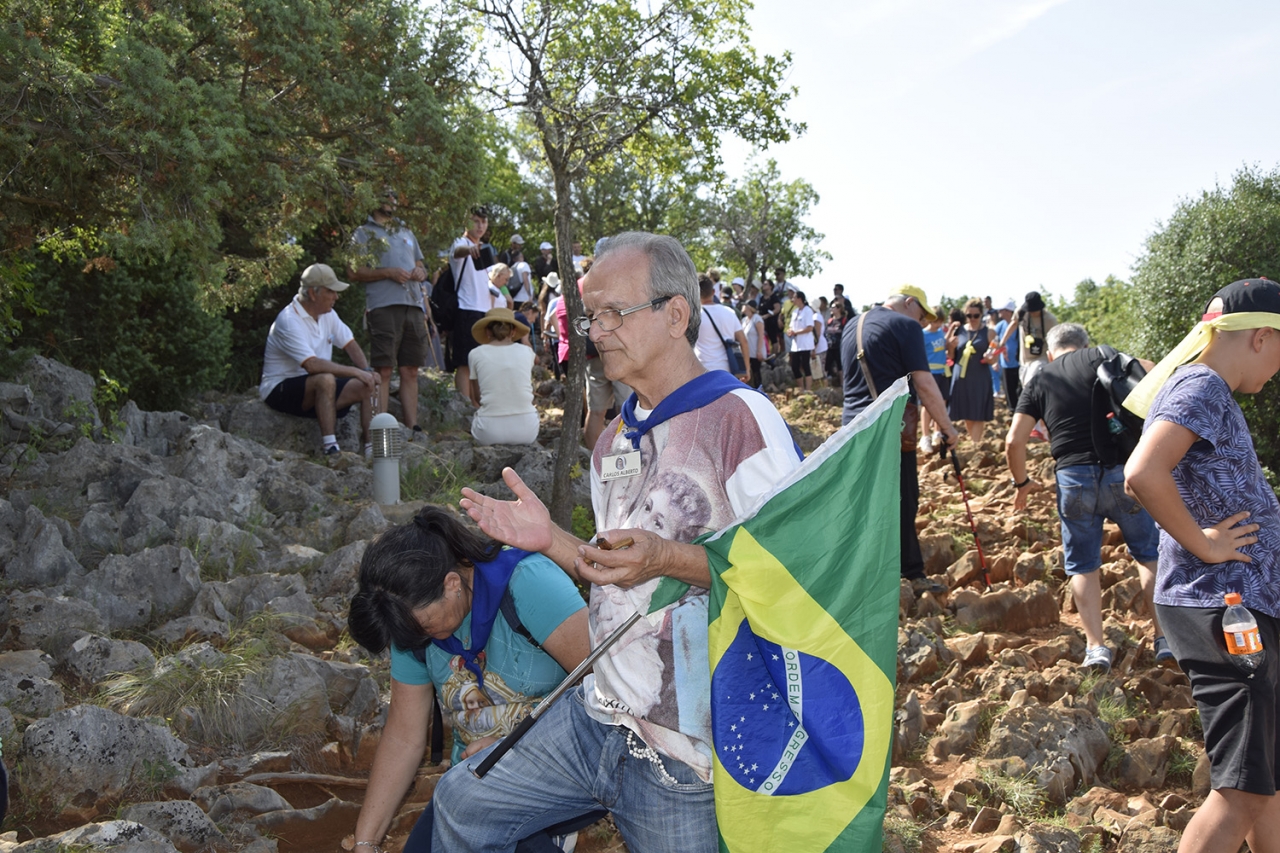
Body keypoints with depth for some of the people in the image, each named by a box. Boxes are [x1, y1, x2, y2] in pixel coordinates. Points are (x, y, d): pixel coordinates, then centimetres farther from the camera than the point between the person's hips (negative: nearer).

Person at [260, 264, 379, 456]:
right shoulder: (289, 321, -23)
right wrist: (356, 372, -29)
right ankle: (330, 447, -37)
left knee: (367, 386, -7)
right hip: (281, 390, -8)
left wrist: (367, 372, -9)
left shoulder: (327, 314, 6)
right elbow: (313, 365, -33)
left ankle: (371, 446, -5)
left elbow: (350, 345, 11)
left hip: (317, 388, 9)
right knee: (325, 379, -37)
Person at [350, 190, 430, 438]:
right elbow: (355, 271, -1)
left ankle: (412, 427, 6)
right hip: (383, 306, -5)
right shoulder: (363, 233, 9)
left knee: (410, 371, 4)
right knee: (383, 371, -10)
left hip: (414, 305, 5)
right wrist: (388, 272, -13)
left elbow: (420, 265, 29)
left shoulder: (407, 233, 26)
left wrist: (421, 272, 4)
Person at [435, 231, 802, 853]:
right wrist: (549, 540, 1)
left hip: (685, 756, -8)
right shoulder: (616, 439, 13)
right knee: (462, 803, 12)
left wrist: (669, 558, -28)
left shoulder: (739, 417, -15)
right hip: (597, 716, 8)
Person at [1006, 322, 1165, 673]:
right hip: (1121, 470, -1)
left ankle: (1096, 646, 7)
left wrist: (1023, 482, 22)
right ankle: (1166, 638, 13)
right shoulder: (1098, 357, 7)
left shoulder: (1039, 380, 12)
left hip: (1073, 476, 1)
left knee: (1082, 564, 14)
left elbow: (1014, 442, 7)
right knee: (1150, 553, 16)